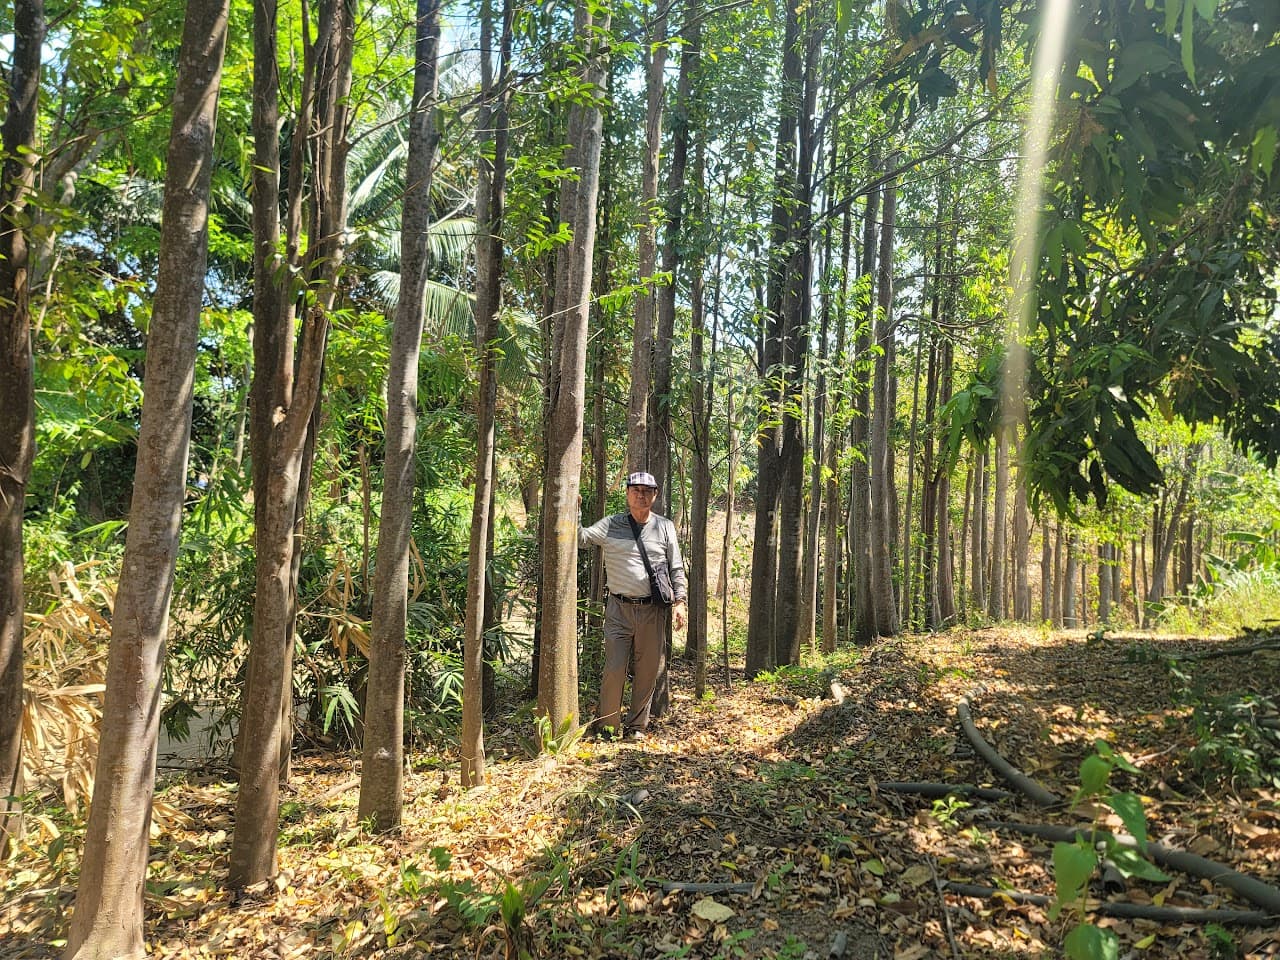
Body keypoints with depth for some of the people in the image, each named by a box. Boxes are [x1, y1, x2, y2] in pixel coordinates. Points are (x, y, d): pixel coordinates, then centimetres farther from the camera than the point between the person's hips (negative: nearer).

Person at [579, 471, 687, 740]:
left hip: (653, 610, 2)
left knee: (648, 671, 8)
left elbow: (676, 568, 10)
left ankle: (637, 726, 23)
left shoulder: (665, 527, 9)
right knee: (614, 669, -4)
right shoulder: (611, 525, 5)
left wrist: (680, 601, 0)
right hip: (619, 609, -2)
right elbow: (581, 538, -5)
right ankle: (607, 726, 13)